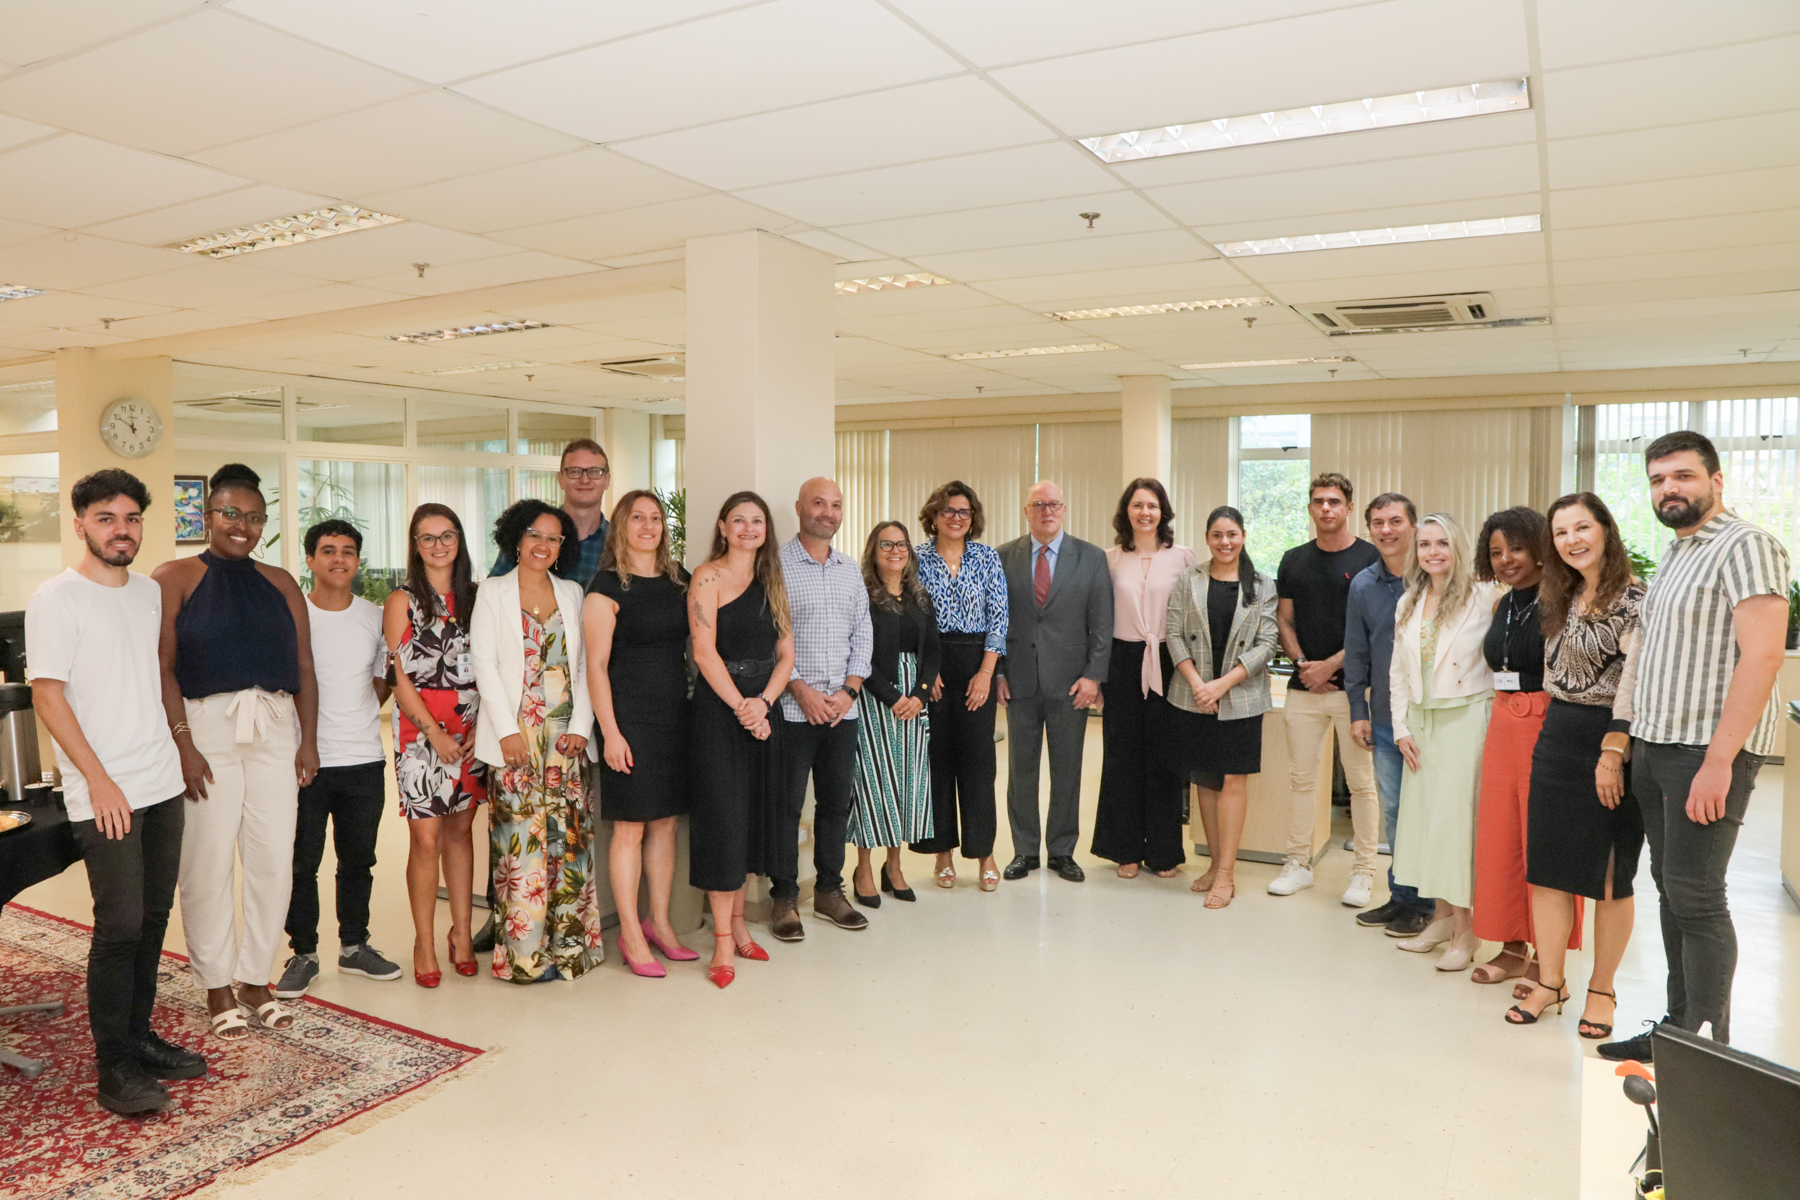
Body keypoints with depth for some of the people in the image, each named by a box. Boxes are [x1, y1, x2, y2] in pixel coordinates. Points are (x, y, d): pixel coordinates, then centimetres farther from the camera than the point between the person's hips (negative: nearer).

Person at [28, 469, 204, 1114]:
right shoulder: (56, 597, -8)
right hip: (104, 792, -6)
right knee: (120, 924, -5)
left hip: (162, 783, 6)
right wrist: (99, 779, -15)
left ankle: (139, 1036, 24)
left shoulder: (149, 592, 11)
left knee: (153, 917, 11)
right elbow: (48, 695, -11)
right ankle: (114, 1067, 6)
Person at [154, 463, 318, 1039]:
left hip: (275, 731, 4)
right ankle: (217, 986, 18)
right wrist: (183, 745, -13)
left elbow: (303, 667, 12)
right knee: (208, 863, 2)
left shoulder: (280, 584, 13)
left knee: (274, 862, 4)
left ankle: (255, 979, 19)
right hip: (206, 728, -3)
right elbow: (163, 668, -6)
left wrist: (309, 741, 5)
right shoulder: (175, 577, 0)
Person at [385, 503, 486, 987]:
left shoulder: (475, 598, 10)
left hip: (470, 732, 3)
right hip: (420, 732, -3)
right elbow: (399, 676, -3)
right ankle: (424, 942, 9)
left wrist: (482, 727, -3)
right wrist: (435, 733, -10)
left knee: (460, 830, 10)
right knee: (426, 838, -4)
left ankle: (461, 932, 21)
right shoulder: (402, 601, 1)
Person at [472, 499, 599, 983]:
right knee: (520, 838, -4)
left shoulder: (572, 593, 14)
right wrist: (507, 730, -10)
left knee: (569, 835, 2)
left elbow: (583, 666, 9)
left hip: (566, 736, 3)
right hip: (515, 735, -3)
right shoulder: (493, 591, 6)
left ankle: (567, 943, 11)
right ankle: (525, 951, 3)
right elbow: (484, 664, -2)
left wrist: (580, 726, -2)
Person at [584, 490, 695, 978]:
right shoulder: (607, 586, -6)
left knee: (666, 822, 11)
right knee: (631, 825, 0)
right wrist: (610, 732, -13)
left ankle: (659, 922, 24)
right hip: (630, 718, -6)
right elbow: (596, 665, -8)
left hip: (676, 715, 6)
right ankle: (630, 934, 11)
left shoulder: (679, 581, 11)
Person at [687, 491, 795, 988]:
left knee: (754, 815, 11)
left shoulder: (772, 581, 13)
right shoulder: (708, 576, -5)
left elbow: (786, 653, 8)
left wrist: (763, 701, -8)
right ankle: (722, 942, 3)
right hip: (719, 707, -6)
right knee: (722, 817, -5)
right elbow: (704, 652, -13)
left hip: (762, 708, 6)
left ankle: (738, 922, 23)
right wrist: (741, 707, -15)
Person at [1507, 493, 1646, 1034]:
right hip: (1557, 737, 7)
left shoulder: (1634, 599, -11)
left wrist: (1613, 753, -21)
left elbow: (1633, 681, -17)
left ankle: (1601, 990, 20)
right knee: (1548, 867, 8)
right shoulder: (1557, 597, 12)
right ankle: (1550, 980, 20)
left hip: (1610, 741, -6)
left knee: (1609, 876, 4)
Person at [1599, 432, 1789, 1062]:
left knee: (1695, 897, -7)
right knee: (1671, 891, 11)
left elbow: (1761, 656, -19)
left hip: (1709, 749, -8)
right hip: (1654, 746, 8)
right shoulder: (1673, 554, 18)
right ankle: (1677, 1027, 20)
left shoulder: (1746, 546, -9)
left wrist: (1718, 760, -23)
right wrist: (1628, 735, 13)